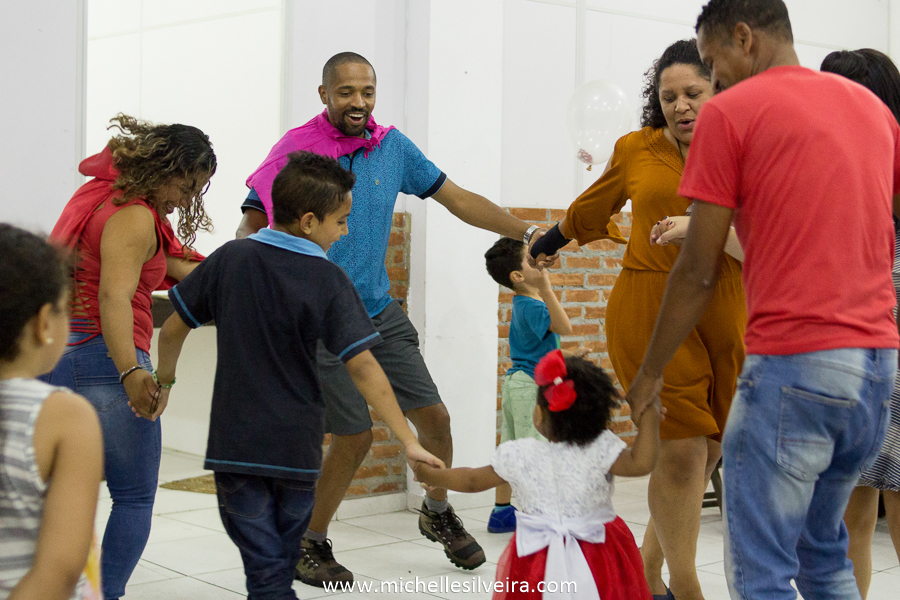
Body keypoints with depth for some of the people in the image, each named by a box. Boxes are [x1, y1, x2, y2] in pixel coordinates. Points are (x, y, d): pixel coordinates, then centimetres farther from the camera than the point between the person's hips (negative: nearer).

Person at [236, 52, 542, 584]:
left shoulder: (393, 147, 4)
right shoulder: (297, 150, -8)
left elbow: (458, 200, 9)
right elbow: (252, 226, -5)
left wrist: (526, 232, 2)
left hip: (381, 311, 5)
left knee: (434, 416, 5)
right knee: (355, 436, -5)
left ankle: (438, 513, 33)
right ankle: (310, 544, 17)